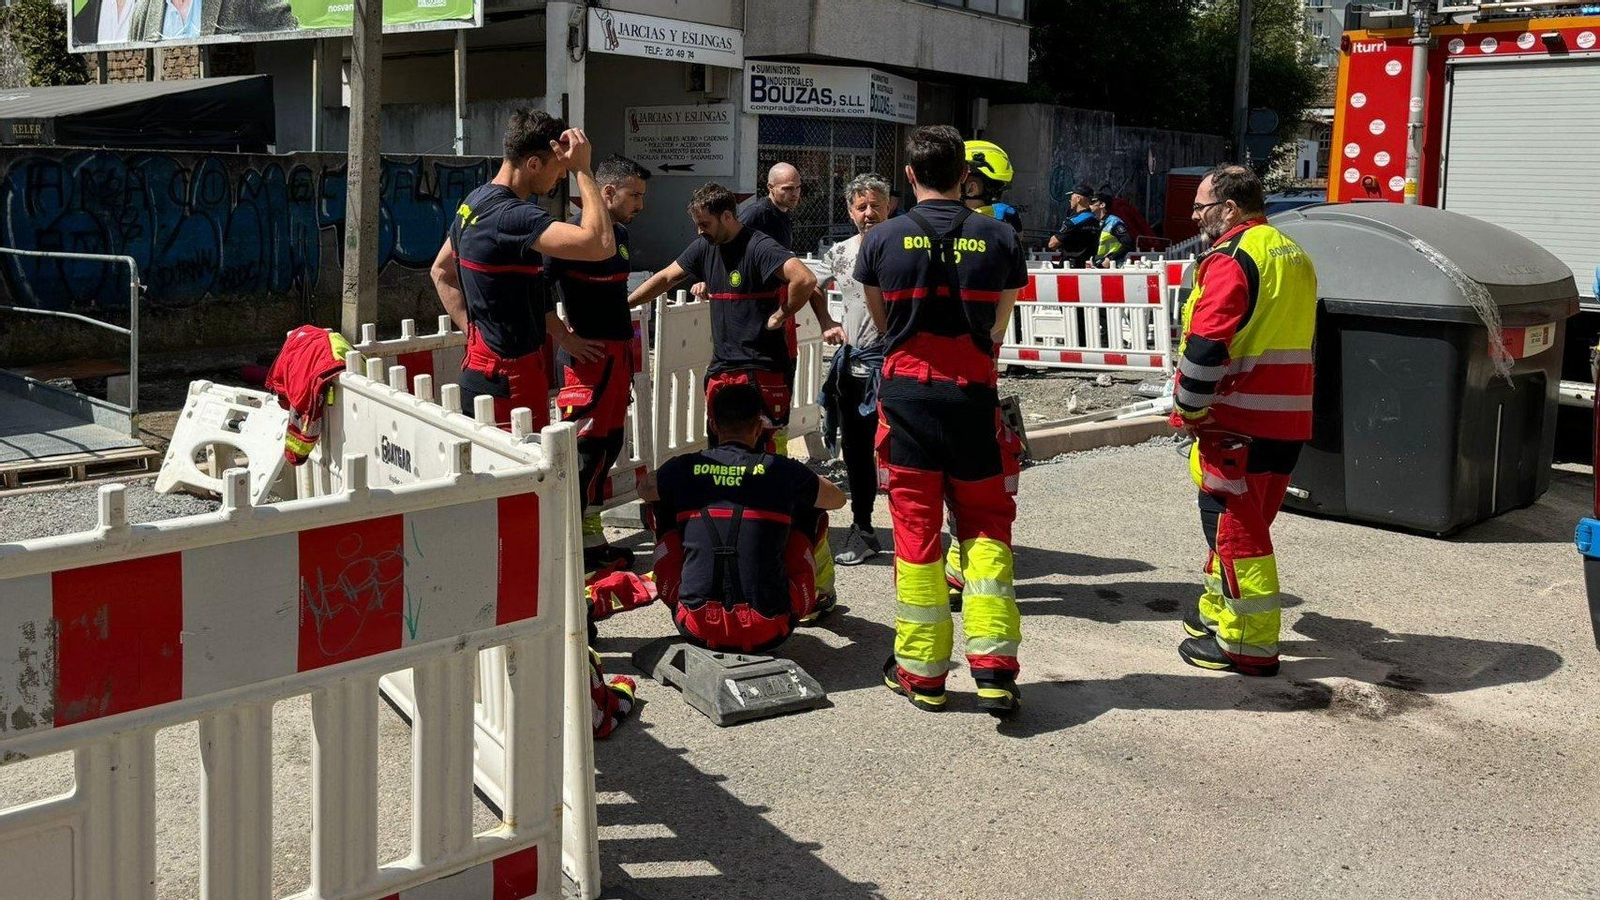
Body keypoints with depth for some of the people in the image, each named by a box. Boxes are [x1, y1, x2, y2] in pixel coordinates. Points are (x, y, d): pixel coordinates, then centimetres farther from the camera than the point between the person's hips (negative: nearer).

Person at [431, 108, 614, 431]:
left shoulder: (474, 202, 9)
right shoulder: (512, 216, -23)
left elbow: (441, 272, 22)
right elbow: (602, 244, -32)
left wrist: (471, 330, 14)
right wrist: (583, 170, -23)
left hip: (479, 370, 10)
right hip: (510, 381, -10)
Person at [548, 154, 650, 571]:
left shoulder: (620, 234, 13)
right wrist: (567, 338, -19)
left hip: (617, 354, 9)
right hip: (587, 355, -9)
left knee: (610, 444, 14)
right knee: (586, 450, -6)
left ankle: (593, 541, 24)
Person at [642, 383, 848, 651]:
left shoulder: (684, 468, 4)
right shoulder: (782, 471, 0)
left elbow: (643, 491, 28)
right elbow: (838, 498, 20)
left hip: (697, 630, 1)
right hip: (768, 634, -1)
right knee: (813, 512, 17)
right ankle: (809, 605, 37)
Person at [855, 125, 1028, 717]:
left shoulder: (882, 240, -2)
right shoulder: (1000, 239, -1)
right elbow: (998, 325, 12)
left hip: (906, 392, 0)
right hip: (973, 395, 1)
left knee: (916, 527, 7)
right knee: (985, 525, 11)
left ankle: (922, 672, 14)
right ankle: (994, 668, 3)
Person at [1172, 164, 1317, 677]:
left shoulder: (1230, 259, -15)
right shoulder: (1294, 256, 16)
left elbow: (1207, 344, -22)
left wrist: (1187, 407, -10)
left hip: (1238, 420, -9)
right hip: (1290, 420, 9)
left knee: (1233, 526, -1)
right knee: (1247, 522, 19)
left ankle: (1249, 645, 4)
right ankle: (1219, 612, 34)